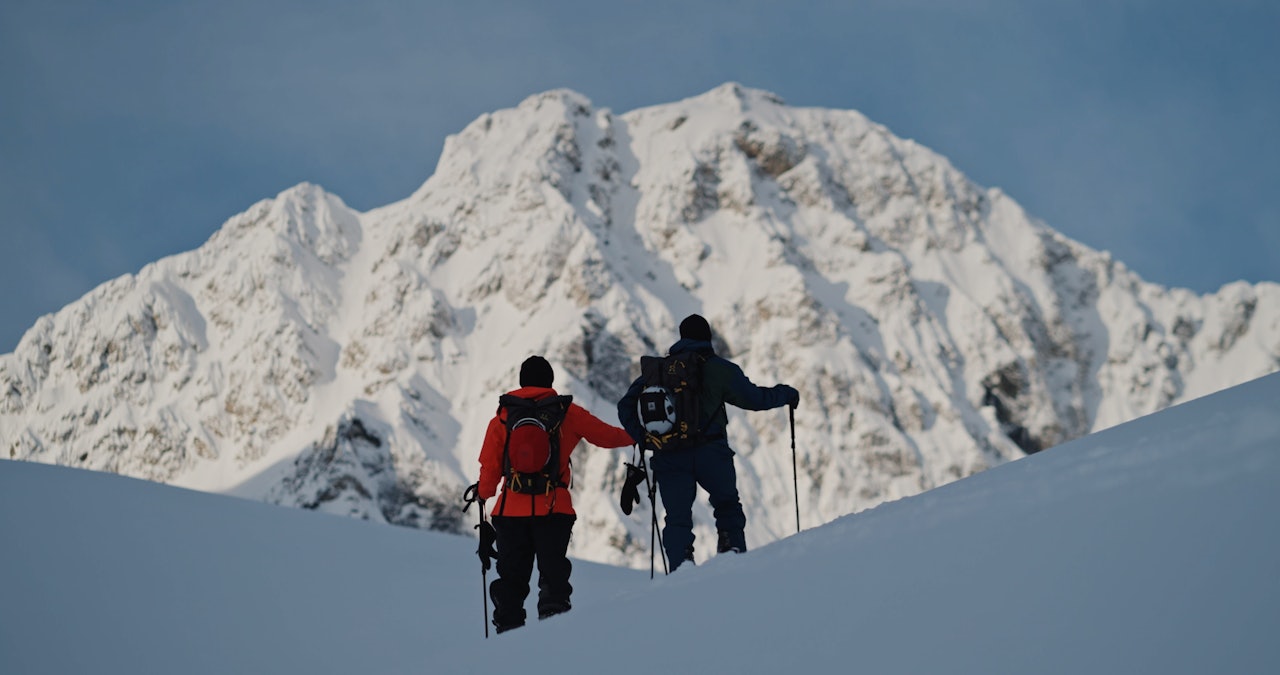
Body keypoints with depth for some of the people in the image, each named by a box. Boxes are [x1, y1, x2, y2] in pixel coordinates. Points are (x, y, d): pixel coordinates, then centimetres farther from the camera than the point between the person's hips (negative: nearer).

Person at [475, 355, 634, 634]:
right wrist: (635, 435, 32)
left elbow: (490, 466, 6)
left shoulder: (502, 417, 7)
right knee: (553, 569, 1)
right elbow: (607, 435, 12)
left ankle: (509, 626, 5)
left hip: (511, 509, 2)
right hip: (553, 508, -2)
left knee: (512, 573, 9)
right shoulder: (567, 412, 4)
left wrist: (483, 494, 24)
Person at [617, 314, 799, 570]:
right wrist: (786, 394, 19)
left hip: (670, 459, 2)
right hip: (710, 454, -2)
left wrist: (643, 439, 14)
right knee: (728, 505, 20)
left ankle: (681, 563, -16)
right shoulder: (718, 369, 2)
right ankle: (733, 548, 7)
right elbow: (754, 398, 3)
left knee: (677, 518, 3)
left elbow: (626, 405, 12)